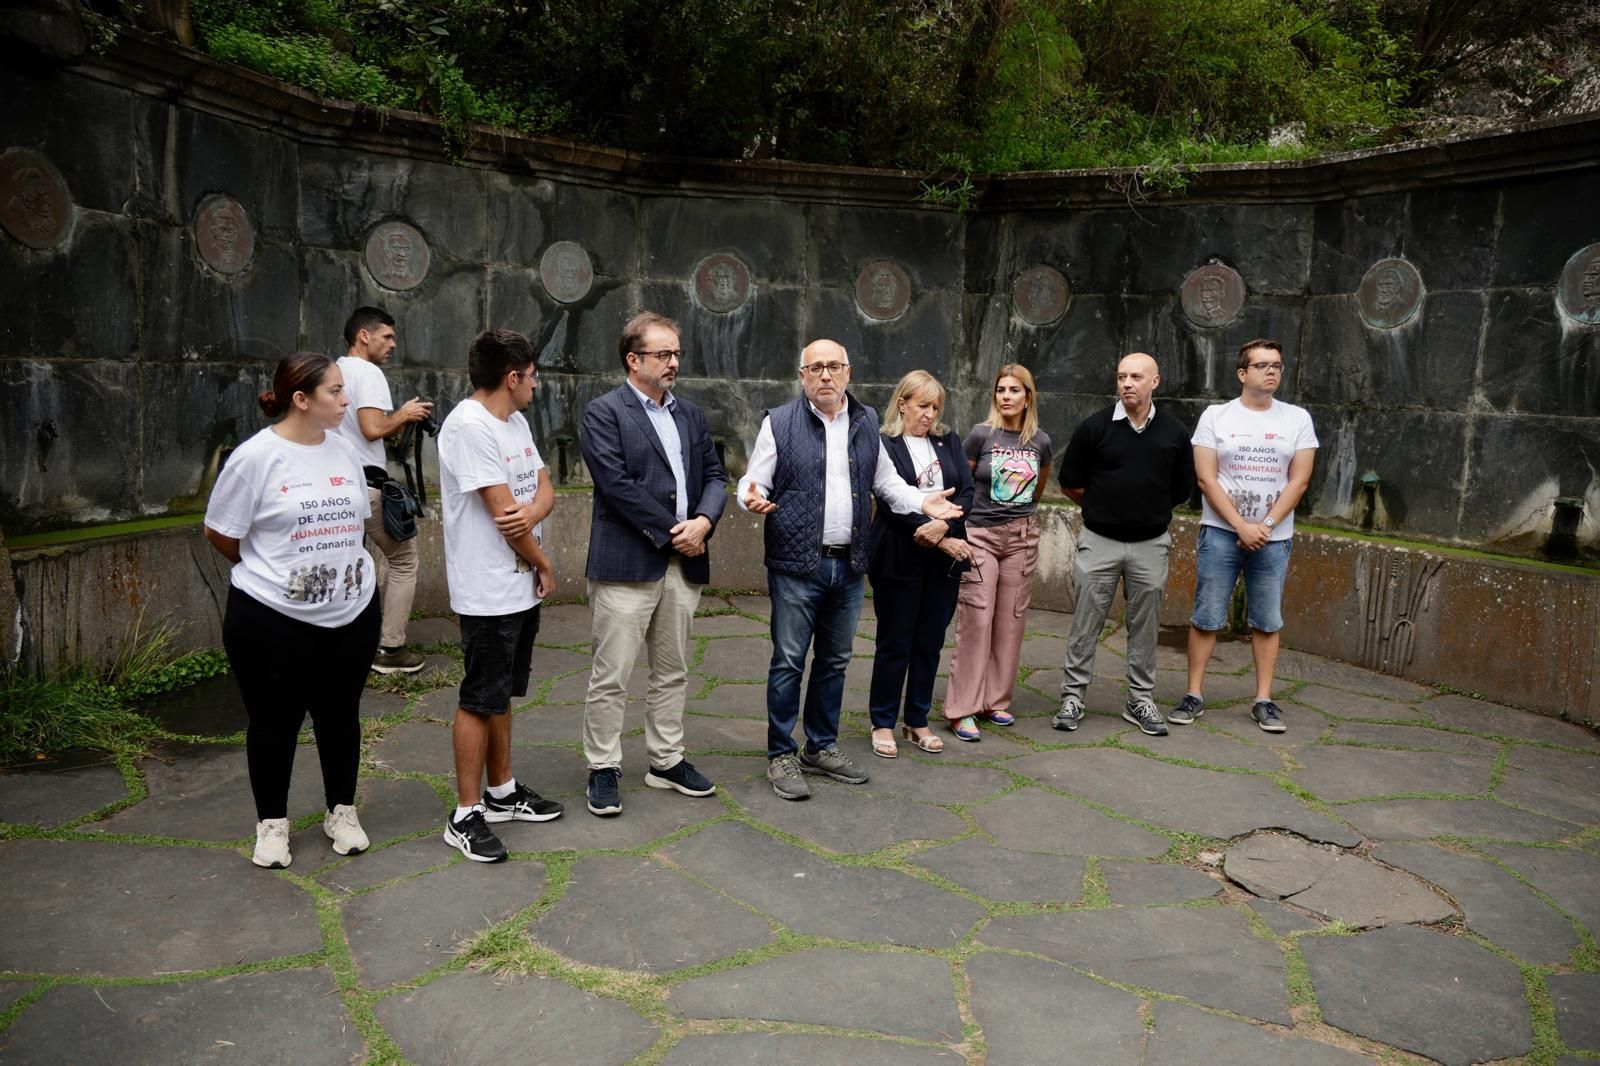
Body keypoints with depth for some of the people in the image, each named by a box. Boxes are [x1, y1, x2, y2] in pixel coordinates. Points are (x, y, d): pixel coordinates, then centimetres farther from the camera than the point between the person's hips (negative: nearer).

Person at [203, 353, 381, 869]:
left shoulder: (344, 451, 4)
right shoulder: (256, 457, -13)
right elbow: (220, 533, -5)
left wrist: (342, 569, 10)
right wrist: (272, 573, 6)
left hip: (351, 613, 5)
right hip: (272, 618, -4)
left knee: (340, 713, 15)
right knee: (275, 720, 9)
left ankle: (342, 812, 31)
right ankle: (271, 822, 27)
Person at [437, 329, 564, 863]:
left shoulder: (515, 422, 11)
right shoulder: (469, 426, -20)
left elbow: (544, 487, 7)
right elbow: (502, 510, -21)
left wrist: (532, 511, -17)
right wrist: (544, 565, -8)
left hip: (521, 588, 9)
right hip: (488, 593, -9)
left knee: (501, 694, 18)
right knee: (480, 701, -1)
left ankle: (502, 792, 31)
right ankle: (465, 816, 10)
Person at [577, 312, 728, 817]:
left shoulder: (691, 415, 15)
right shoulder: (604, 412, -5)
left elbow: (714, 475, 13)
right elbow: (617, 484, -15)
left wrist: (704, 520, -8)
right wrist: (672, 534, -13)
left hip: (684, 565, 6)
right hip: (627, 565, -6)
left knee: (672, 672, 15)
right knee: (611, 677, 1)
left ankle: (667, 761, 27)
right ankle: (603, 769, 15)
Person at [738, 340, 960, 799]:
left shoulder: (866, 422, 10)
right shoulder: (779, 423, -4)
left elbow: (885, 480, 18)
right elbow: (752, 481, -3)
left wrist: (923, 502, 3)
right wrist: (752, 499, -25)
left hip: (849, 565, 5)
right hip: (796, 563, -5)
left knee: (835, 661, 14)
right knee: (789, 662, -1)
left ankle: (821, 747, 28)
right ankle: (781, 755, 12)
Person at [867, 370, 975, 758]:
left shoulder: (949, 442, 11)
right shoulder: (883, 445, -5)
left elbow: (966, 492, 4)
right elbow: (893, 503, -12)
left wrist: (943, 526, -15)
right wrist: (943, 541, -14)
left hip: (944, 557, 5)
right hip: (900, 558, -4)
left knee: (930, 642, 10)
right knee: (894, 643, 3)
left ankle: (918, 721, 22)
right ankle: (883, 723, 16)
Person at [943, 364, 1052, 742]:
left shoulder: (1041, 442, 5)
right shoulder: (981, 435, -6)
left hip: (1022, 537, 4)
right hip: (980, 536, -4)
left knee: (1010, 621, 6)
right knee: (975, 621, -7)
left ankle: (995, 702, 17)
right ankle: (961, 710, -3)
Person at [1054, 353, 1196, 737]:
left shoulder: (1175, 432, 1)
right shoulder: (1094, 427, -5)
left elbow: (1182, 489, 12)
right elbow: (1070, 484, 3)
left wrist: (1149, 509, 12)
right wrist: (1104, 507, 7)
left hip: (1151, 543, 2)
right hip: (1100, 542, -2)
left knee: (1144, 627, 10)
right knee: (1085, 624, 2)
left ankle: (1141, 701, 22)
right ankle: (1072, 697, 12)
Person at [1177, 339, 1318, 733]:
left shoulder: (1297, 418, 4)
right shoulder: (1215, 416, 0)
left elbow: (1298, 480, 0)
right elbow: (1206, 479, -6)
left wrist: (1265, 526, -11)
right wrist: (1241, 526, -13)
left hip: (1274, 537, 2)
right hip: (1221, 533, -1)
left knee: (1267, 622, 6)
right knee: (1206, 618, 1)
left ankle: (1264, 701, 14)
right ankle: (1194, 695, 9)